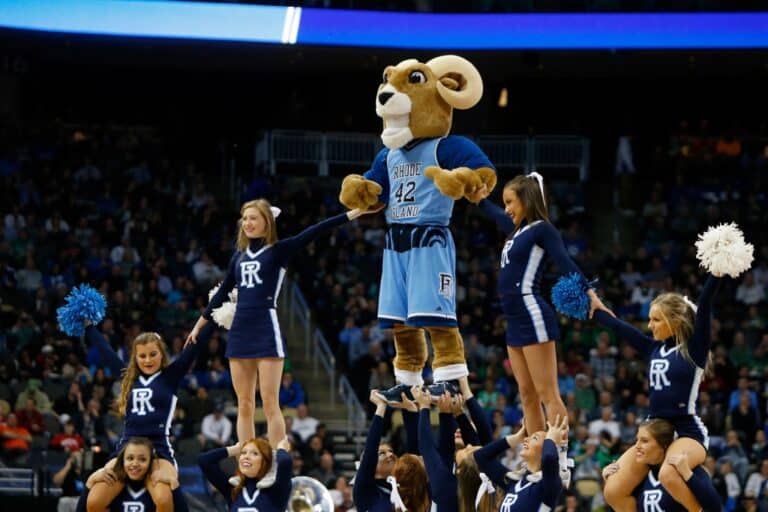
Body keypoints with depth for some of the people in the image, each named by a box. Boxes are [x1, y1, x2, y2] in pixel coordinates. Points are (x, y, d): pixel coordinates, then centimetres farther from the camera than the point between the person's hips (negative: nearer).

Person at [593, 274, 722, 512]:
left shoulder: (693, 349, -6)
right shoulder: (654, 349, 10)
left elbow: (704, 305, -17)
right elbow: (617, 326, 20)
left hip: (687, 432, -7)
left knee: (668, 475, -37)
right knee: (614, 491, -5)